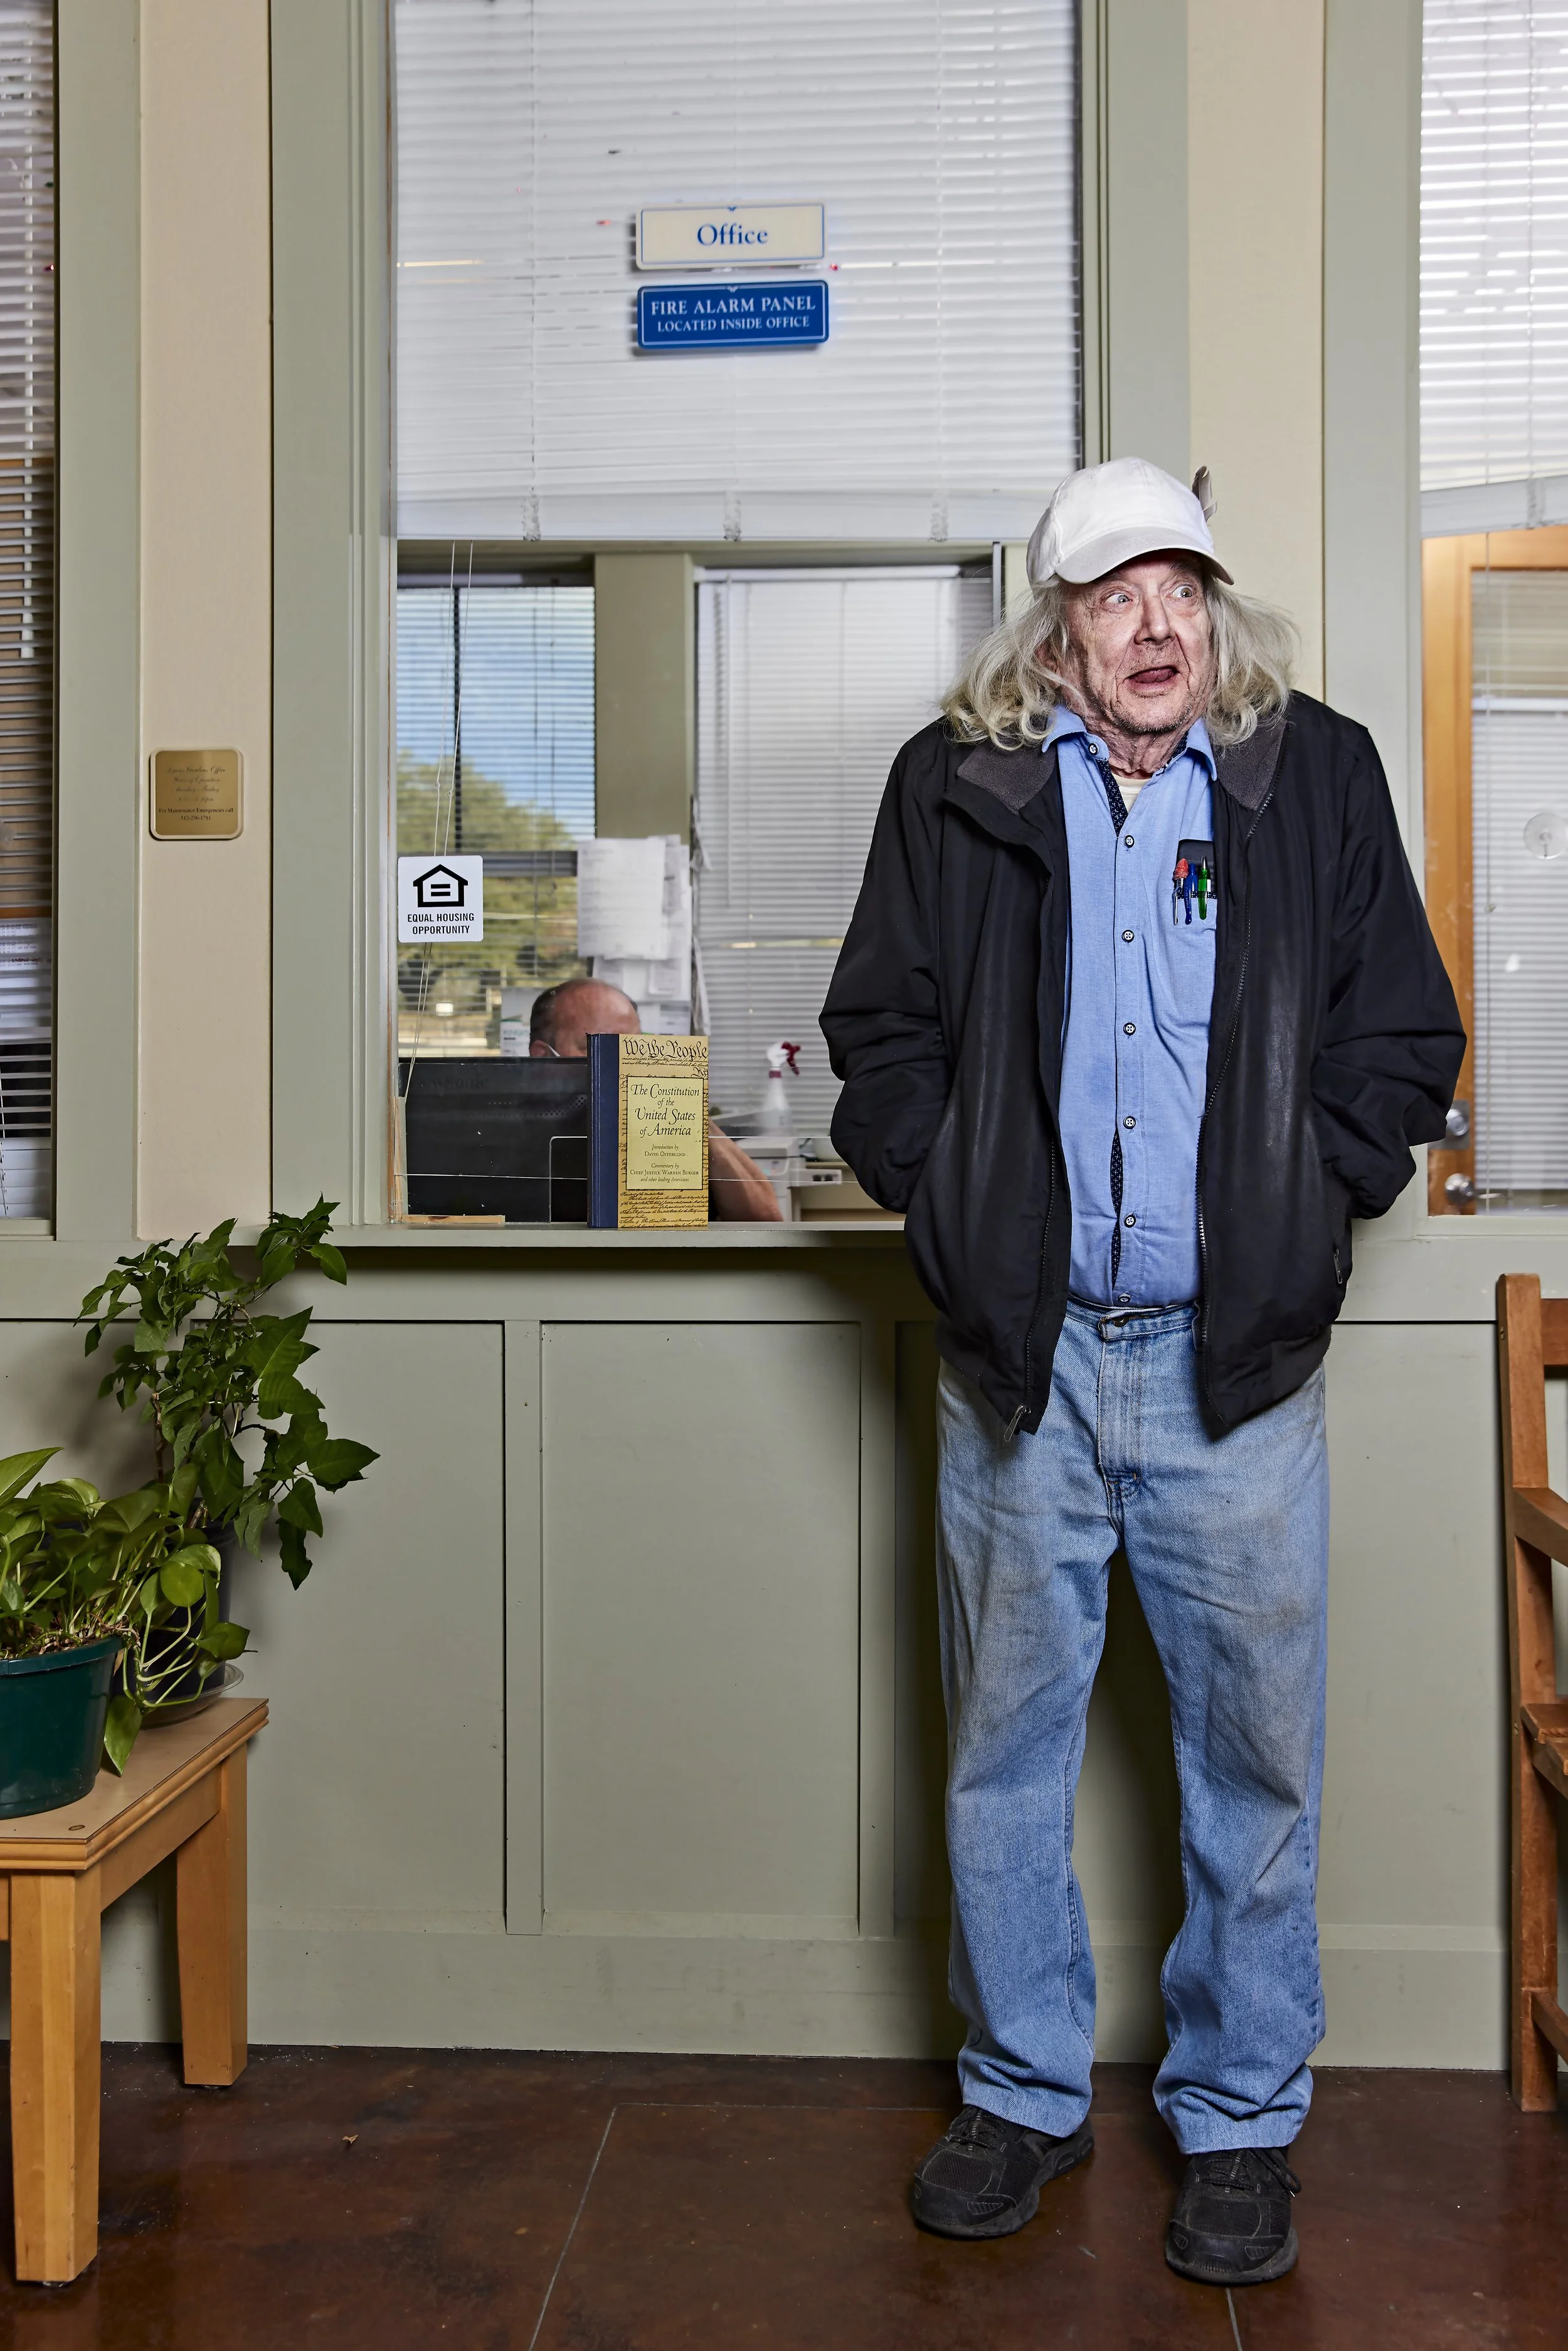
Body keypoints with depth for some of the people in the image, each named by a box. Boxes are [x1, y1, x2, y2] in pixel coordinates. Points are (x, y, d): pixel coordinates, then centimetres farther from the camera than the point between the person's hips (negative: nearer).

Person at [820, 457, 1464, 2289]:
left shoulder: (1316, 777, 6)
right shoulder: (953, 788, 5)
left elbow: (1403, 1034, 8)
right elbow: (879, 1029, 10)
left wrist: (1308, 1209, -2)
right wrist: (942, 1204, -1)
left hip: (1234, 1354, 0)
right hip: (1018, 1350, 1)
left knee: (1255, 1754, 7)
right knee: (1004, 1740, 11)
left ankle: (1239, 2118, 26)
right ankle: (1024, 2090, 31)